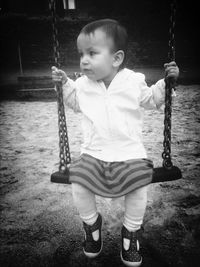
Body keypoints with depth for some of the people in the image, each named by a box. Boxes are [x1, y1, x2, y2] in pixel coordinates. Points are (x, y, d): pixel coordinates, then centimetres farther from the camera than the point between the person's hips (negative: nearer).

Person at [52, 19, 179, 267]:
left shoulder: (133, 81, -2)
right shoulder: (83, 84, 4)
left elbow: (150, 100, 14)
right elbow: (75, 103, 24)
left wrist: (165, 82, 2)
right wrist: (65, 83, 12)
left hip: (130, 154, -1)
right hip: (93, 154, 2)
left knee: (139, 188, -19)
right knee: (78, 186, -15)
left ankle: (130, 232, 13)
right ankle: (92, 223, 19)